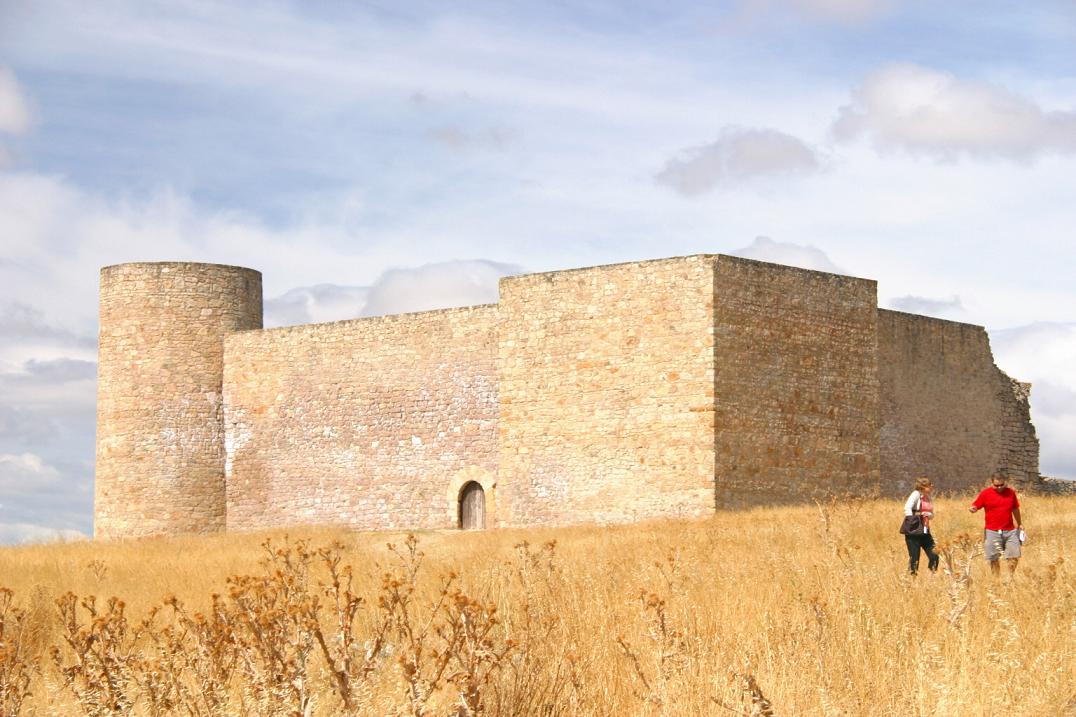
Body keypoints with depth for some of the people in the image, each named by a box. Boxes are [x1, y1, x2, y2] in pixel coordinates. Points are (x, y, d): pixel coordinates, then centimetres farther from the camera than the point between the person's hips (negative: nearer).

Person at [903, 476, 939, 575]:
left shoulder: (929, 498, 11)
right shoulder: (916, 494, -9)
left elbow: (932, 515, 19)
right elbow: (907, 508, -21)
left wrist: (928, 514, -4)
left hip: (925, 531, 7)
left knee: (934, 556, 2)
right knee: (914, 558, -5)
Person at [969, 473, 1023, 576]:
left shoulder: (1011, 492, 8)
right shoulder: (985, 493, 0)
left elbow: (1016, 510, 18)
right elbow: (975, 506, 0)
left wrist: (1019, 525, 23)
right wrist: (972, 509, -24)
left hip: (1010, 531, 2)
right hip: (992, 532, -2)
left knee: (1014, 557, 1)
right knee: (994, 559, 1)